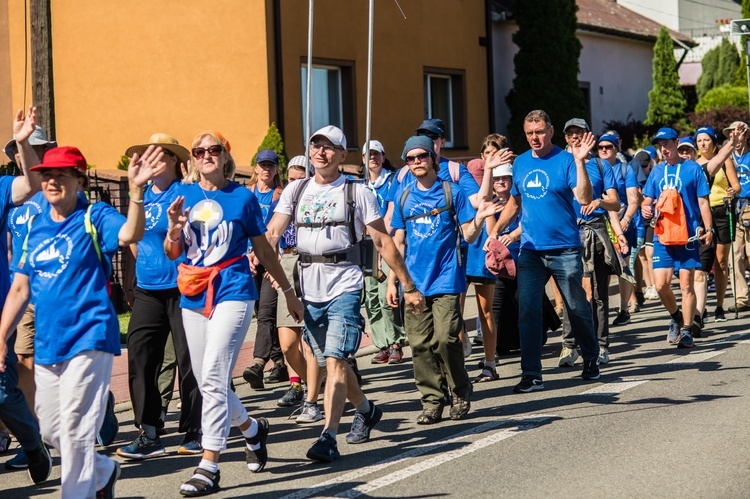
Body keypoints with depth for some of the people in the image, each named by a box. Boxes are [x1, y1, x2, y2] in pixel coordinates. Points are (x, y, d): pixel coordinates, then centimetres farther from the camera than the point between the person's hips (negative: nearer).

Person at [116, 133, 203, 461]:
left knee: (189, 362, 0)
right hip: (147, 291, 6)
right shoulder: (142, 195, 13)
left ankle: (195, 432, 11)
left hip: (181, 289, -6)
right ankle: (148, 434, 6)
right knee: (139, 357, 0)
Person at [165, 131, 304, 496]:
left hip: (233, 291, -5)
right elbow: (172, 253, 6)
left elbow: (263, 250, 10)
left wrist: (289, 293, 15)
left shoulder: (242, 197, 0)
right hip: (194, 297, 5)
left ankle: (209, 467, -15)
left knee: (213, 376, -16)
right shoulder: (184, 195, 7)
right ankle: (252, 429, 38)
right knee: (206, 382, 12)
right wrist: (174, 227, -16)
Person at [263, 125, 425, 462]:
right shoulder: (295, 191, 11)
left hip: (344, 286, -4)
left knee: (334, 360, -15)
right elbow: (272, 233, 0)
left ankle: (328, 437, -17)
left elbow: (383, 242, 2)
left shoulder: (357, 193, 2)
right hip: (308, 288, 5)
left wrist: (409, 287, 2)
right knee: (328, 361, 14)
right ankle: (366, 410, 37)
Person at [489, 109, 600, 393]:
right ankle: (531, 374, -1)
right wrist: (495, 231, 9)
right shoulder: (520, 163, 9)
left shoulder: (565, 160, -7)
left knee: (577, 308, 10)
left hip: (565, 249, -4)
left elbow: (584, 199, -18)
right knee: (527, 310, -5)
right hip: (530, 249, 4)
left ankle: (591, 360, 31)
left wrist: (580, 161, -27)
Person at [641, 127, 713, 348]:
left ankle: (687, 330, 6)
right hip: (663, 235, 3)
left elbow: (703, 201, 1)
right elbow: (648, 199, 16)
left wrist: (708, 229, -8)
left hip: (688, 234, -3)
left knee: (686, 284, -2)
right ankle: (676, 318, 21)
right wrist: (645, 208, -8)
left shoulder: (693, 169, 1)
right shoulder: (657, 171, 11)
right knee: (661, 284, -4)